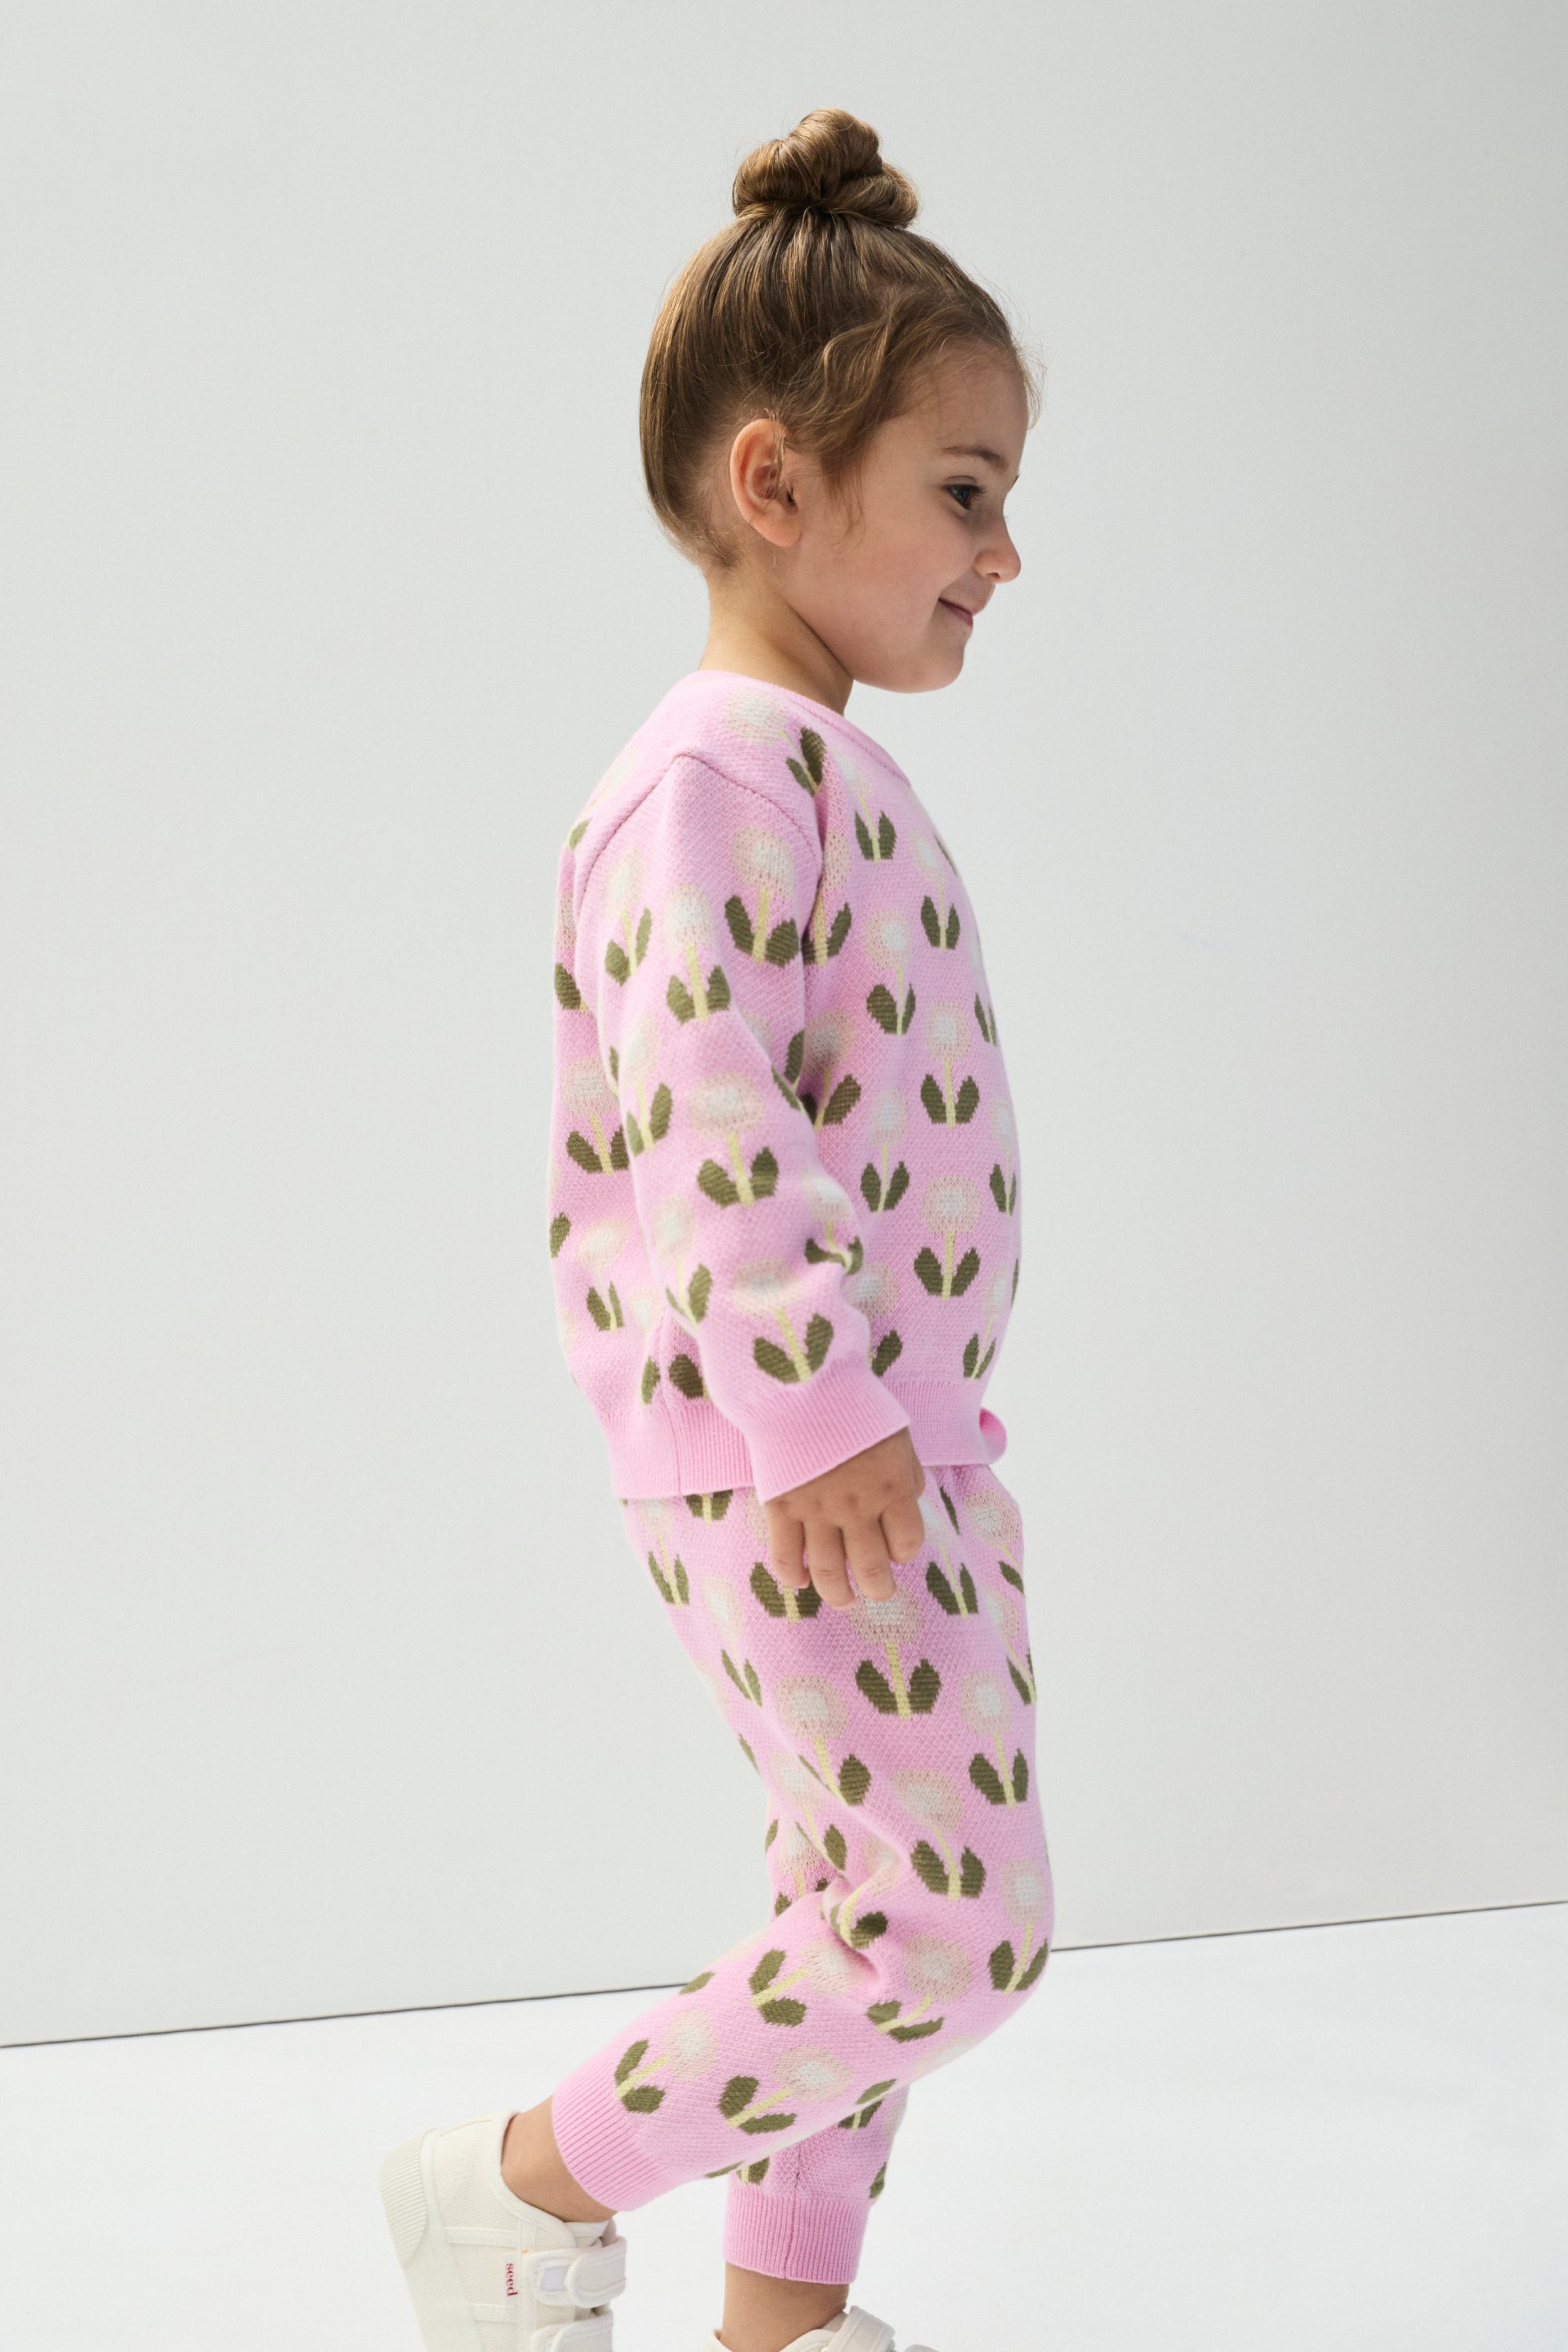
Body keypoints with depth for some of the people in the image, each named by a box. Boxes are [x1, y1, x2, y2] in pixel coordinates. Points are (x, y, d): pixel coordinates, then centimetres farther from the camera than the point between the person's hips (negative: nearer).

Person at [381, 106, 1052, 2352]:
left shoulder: (836, 775, 16)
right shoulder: (721, 771, -17)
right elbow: (712, 1119, -25)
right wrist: (816, 1417, -25)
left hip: (893, 1446, 10)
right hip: (792, 1467, -10)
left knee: (877, 1914, 16)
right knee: (957, 1926, -7)